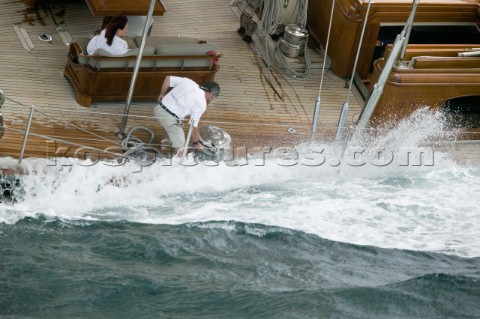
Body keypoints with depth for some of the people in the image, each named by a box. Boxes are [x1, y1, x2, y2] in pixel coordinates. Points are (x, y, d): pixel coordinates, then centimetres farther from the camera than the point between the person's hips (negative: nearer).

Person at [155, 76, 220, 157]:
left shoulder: (188, 81, 6)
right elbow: (193, 127, -6)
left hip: (159, 109, 8)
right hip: (169, 118, -8)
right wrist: (196, 143, 9)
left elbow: (168, 78, 10)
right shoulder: (201, 104, -9)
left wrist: (162, 95, 24)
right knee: (179, 146, 8)